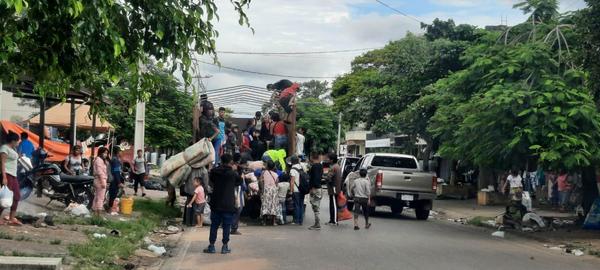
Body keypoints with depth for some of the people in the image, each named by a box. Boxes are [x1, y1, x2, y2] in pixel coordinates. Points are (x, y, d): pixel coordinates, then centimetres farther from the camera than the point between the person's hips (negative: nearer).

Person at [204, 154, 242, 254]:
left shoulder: (214, 171, -2)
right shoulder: (233, 173, -9)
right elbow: (239, 181, 9)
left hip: (216, 203, 2)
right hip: (228, 204, -2)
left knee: (214, 225, 9)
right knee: (226, 226, 4)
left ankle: (211, 246, 11)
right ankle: (225, 247, 6)